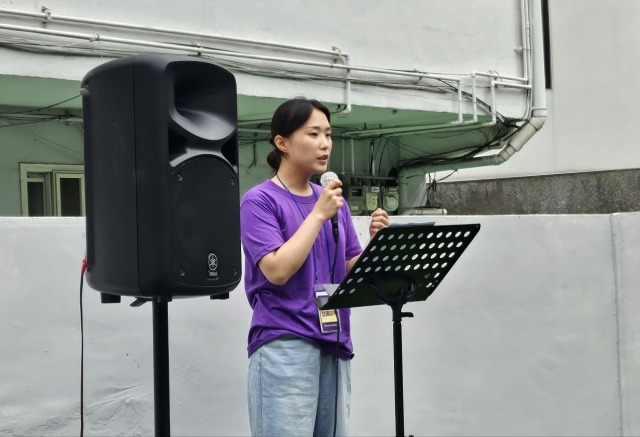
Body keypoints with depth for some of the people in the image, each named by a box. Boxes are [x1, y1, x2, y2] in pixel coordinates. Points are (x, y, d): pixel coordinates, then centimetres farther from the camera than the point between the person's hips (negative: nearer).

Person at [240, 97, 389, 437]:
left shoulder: (334, 201, 13)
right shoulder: (259, 200, -5)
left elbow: (352, 272, 14)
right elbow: (278, 270, -17)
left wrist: (376, 242, -4)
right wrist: (318, 214, -14)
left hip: (335, 344, 6)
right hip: (284, 345, -6)